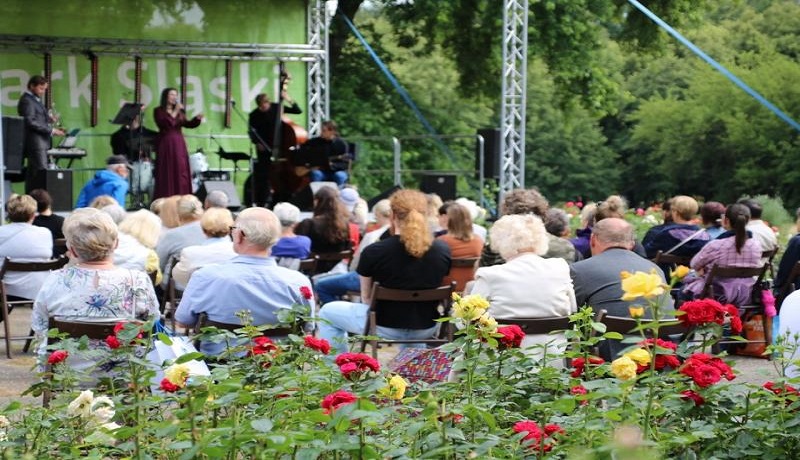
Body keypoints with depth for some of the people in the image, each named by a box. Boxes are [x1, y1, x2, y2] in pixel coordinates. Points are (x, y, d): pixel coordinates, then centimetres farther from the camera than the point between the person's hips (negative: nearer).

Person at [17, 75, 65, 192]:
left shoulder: (35, 99, 19)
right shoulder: (27, 100, -11)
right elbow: (30, 122, -18)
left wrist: (49, 119, 4)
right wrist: (51, 130, -18)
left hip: (41, 142, 10)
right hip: (35, 142, -10)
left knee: (33, 175, 9)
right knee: (42, 173, -15)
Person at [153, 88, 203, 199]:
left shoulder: (179, 112, 13)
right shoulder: (159, 111, -2)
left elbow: (187, 124, 10)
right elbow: (165, 124, -15)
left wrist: (197, 118, -8)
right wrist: (175, 112, -14)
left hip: (179, 144, 5)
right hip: (165, 144, -5)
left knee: (181, 171, 1)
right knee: (167, 173, -5)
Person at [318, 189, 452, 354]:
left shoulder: (373, 252, -17)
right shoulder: (443, 250, -9)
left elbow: (366, 298, -4)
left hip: (385, 327, -3)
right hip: (426, 329, 4)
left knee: (327, 312, 22)